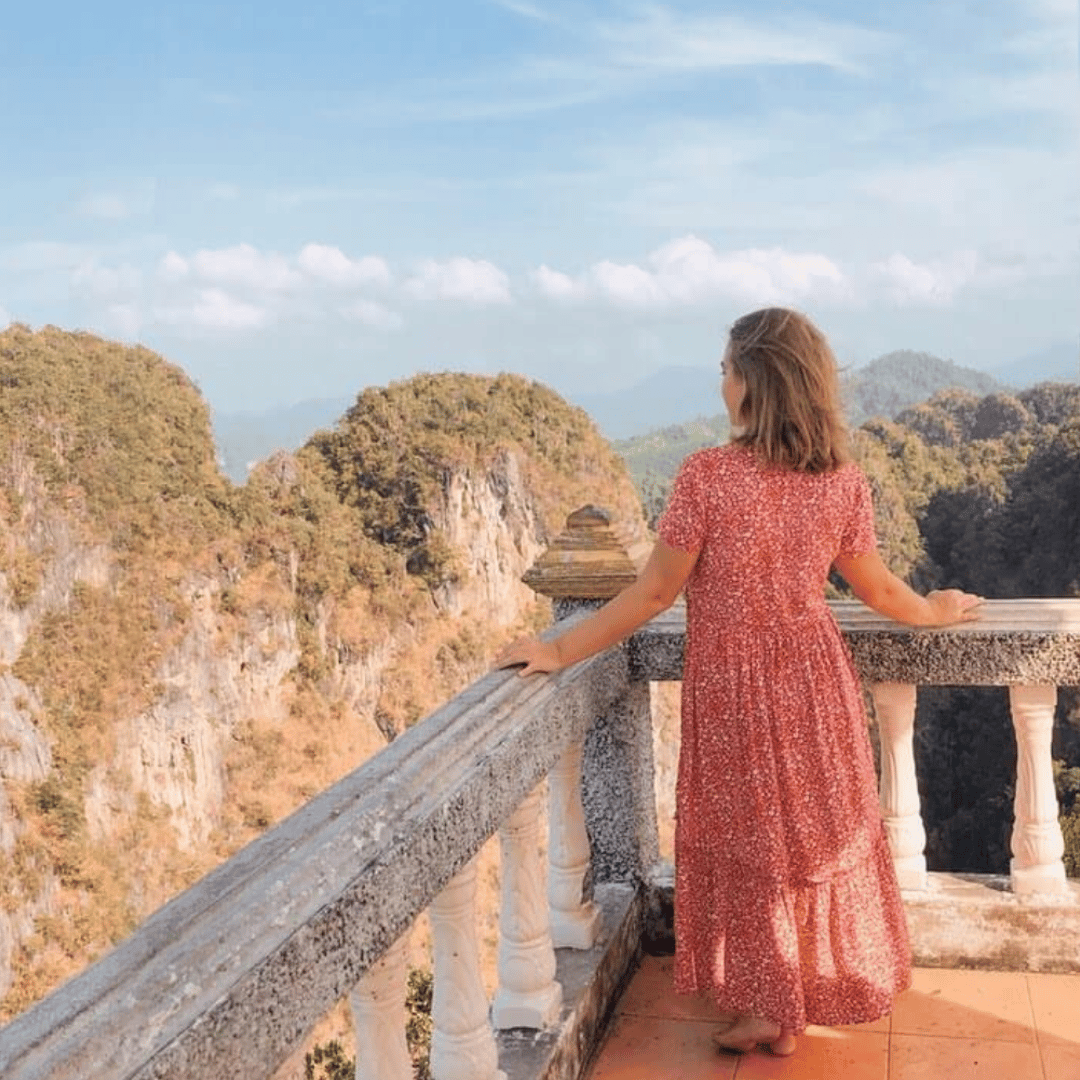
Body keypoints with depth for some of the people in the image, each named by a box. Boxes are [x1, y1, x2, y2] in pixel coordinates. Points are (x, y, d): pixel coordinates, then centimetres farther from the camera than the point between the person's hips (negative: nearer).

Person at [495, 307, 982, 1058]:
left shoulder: (707, 476, -21)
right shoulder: (844, 481, -8)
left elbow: (656, 592, -16)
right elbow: (879, 590, 3)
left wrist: (562, 651, -8)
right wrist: (936, 612, 24)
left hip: (734, 688, -3)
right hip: (814, 680, 3)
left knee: (747, 839, 15)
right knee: (816, 835, 19)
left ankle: (764, 1007, 26)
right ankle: (808, 1000, 34)